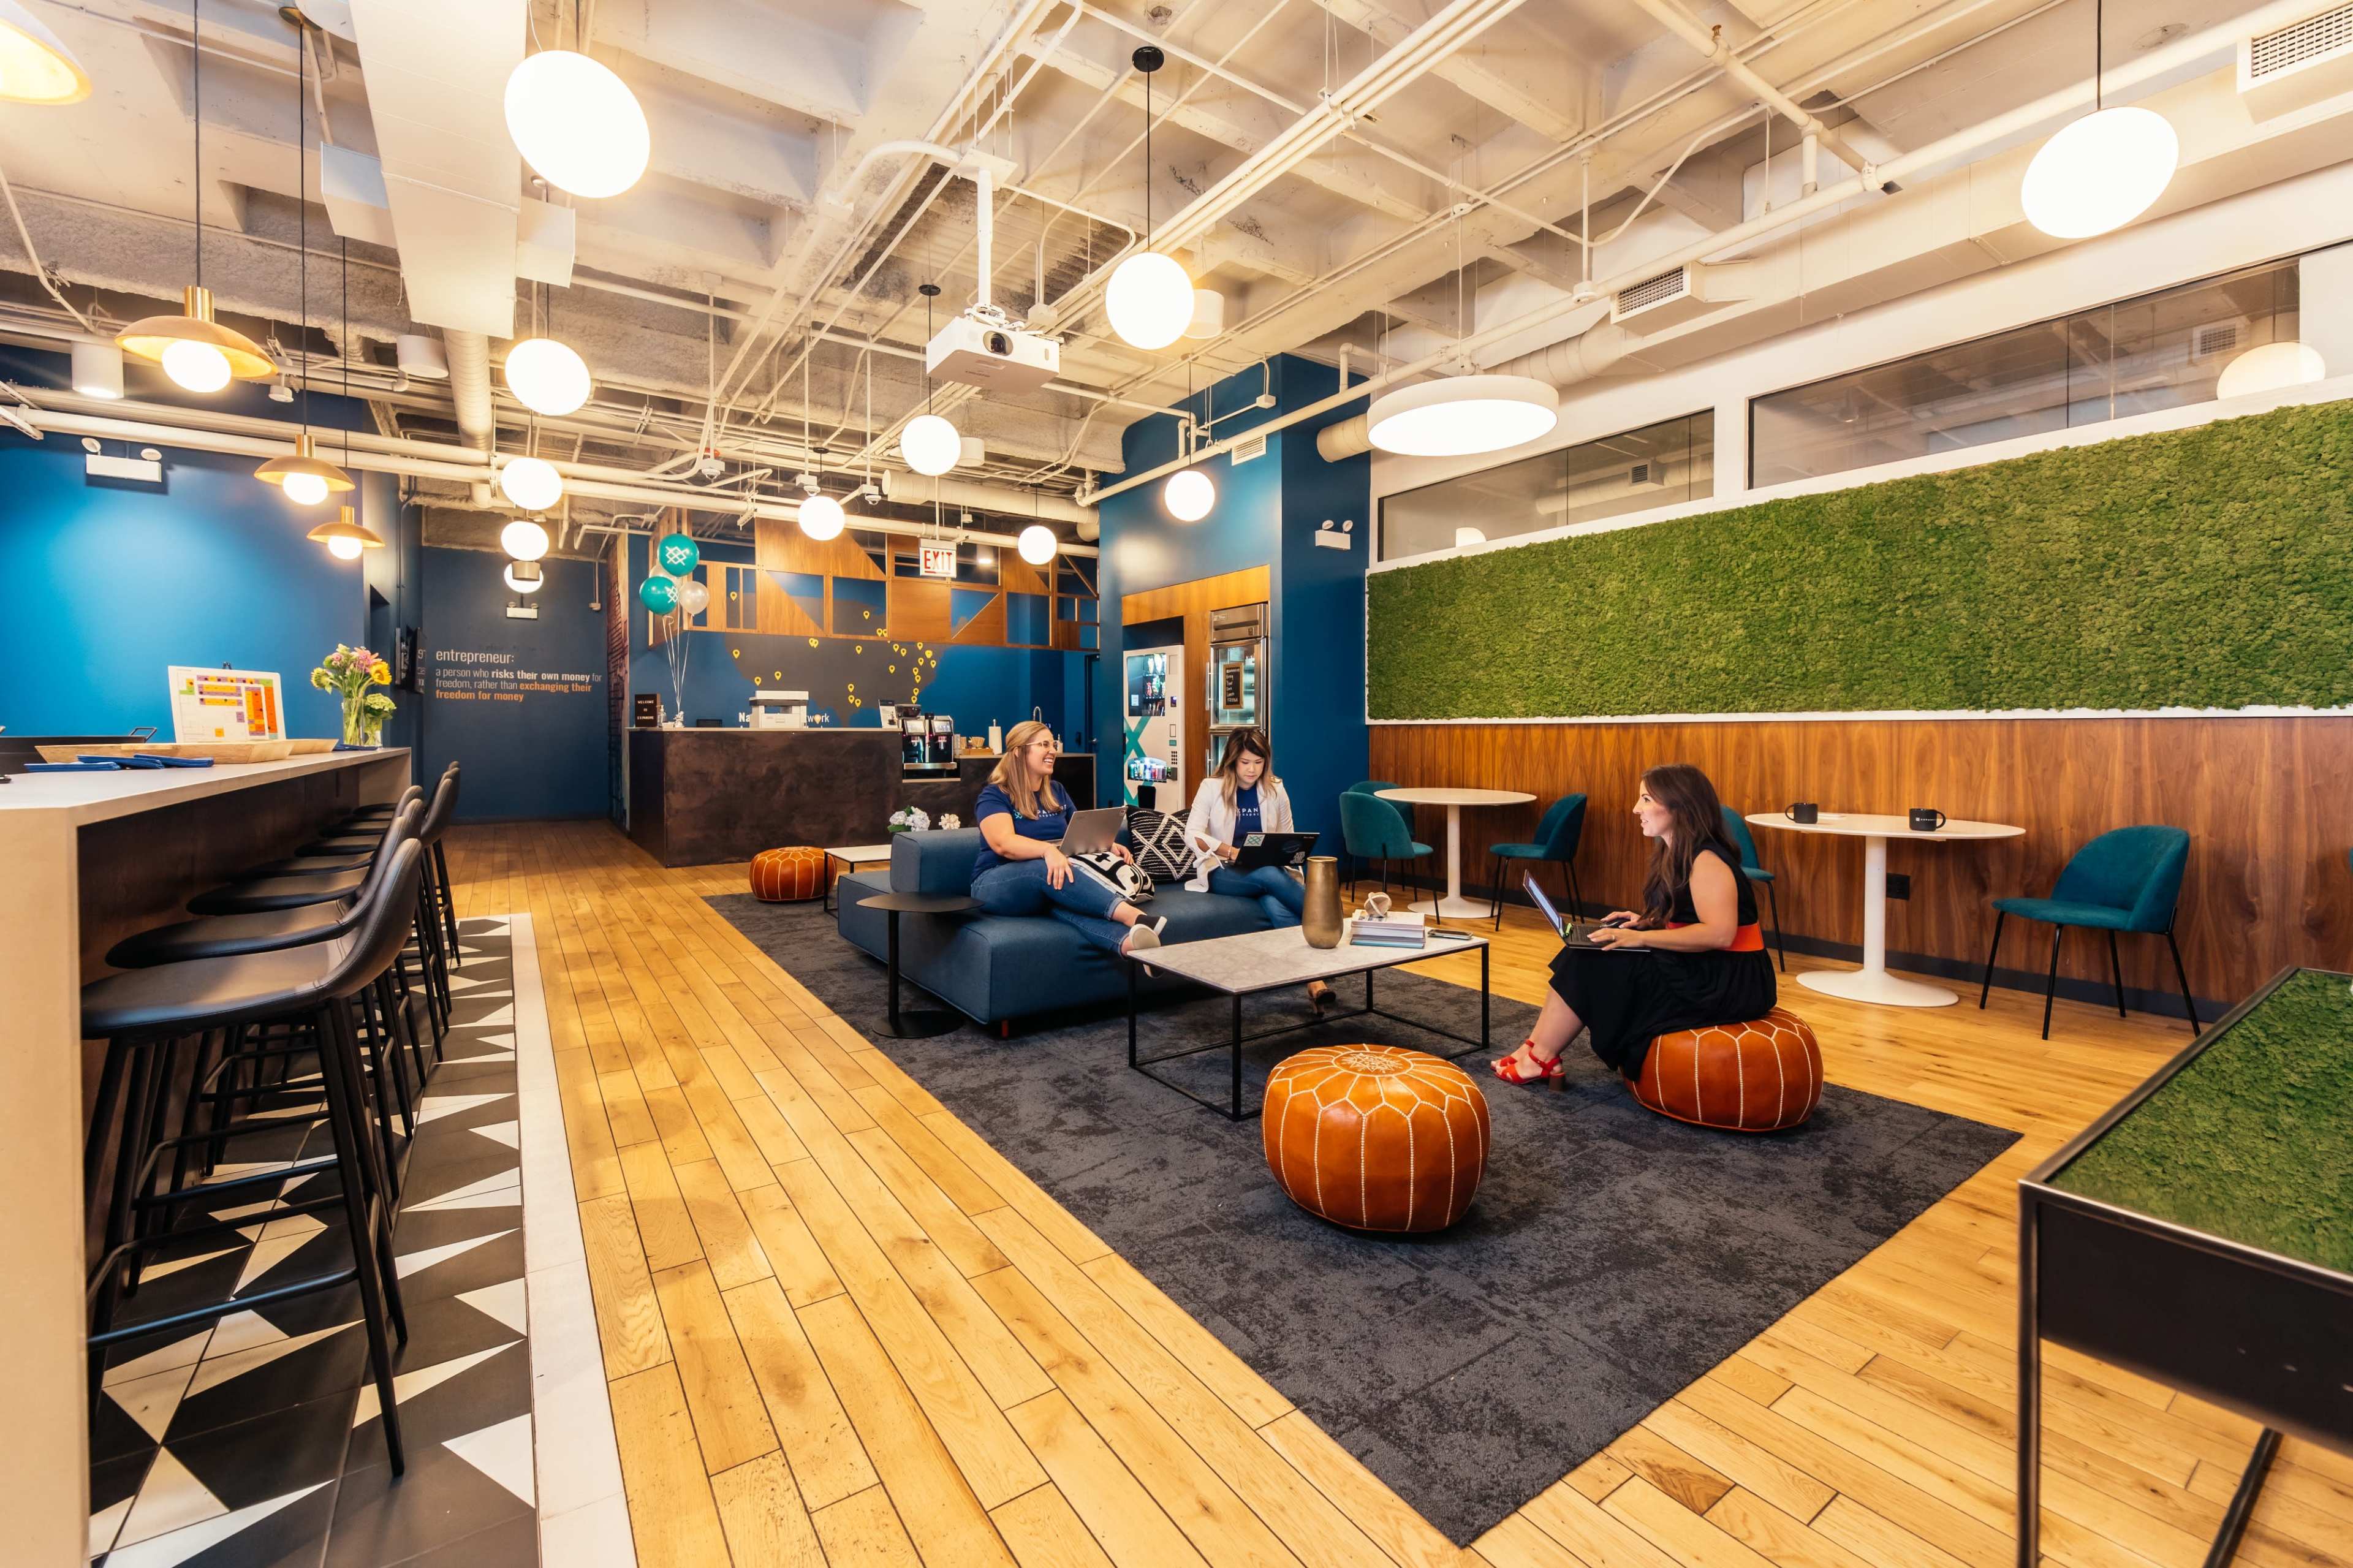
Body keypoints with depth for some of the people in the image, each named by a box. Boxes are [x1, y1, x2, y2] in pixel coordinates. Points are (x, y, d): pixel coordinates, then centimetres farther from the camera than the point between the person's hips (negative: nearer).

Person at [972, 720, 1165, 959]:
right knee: (1046, 869, -38)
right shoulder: (995, 796, -3)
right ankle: (1134, 917, -55)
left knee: (1064, 900, -35)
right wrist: (1048, 850, -41)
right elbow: (1003, 843, -21)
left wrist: (1108, 845, -4)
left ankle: (1128, 941, -67)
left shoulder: (1057, 792, 18)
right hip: (996, 884, -4)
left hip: (1051, 880, 4)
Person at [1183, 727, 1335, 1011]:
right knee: (1270, 876, -36)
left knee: (1276, 906, -35)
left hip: (1268, 872, 2)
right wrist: (1232, 852, -25)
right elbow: (1192, 834, -11)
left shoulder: (1275, 791, 7)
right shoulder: (1212, 787, -2)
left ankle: (1315, 980, -41)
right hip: (1222, 873, -2)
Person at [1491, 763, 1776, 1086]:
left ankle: (1540, 1058, -2)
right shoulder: (1677, 854, 11)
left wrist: (1642, 938, -25)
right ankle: (1539, 1051, -4)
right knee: (1588, 957, 0)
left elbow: (1719, 934, -28)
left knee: (1593, 966, -12)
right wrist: (1647, 922, 2)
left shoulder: (1707, 860, -19)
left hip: (1728, 983, -9)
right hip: (1701, 972, 9)